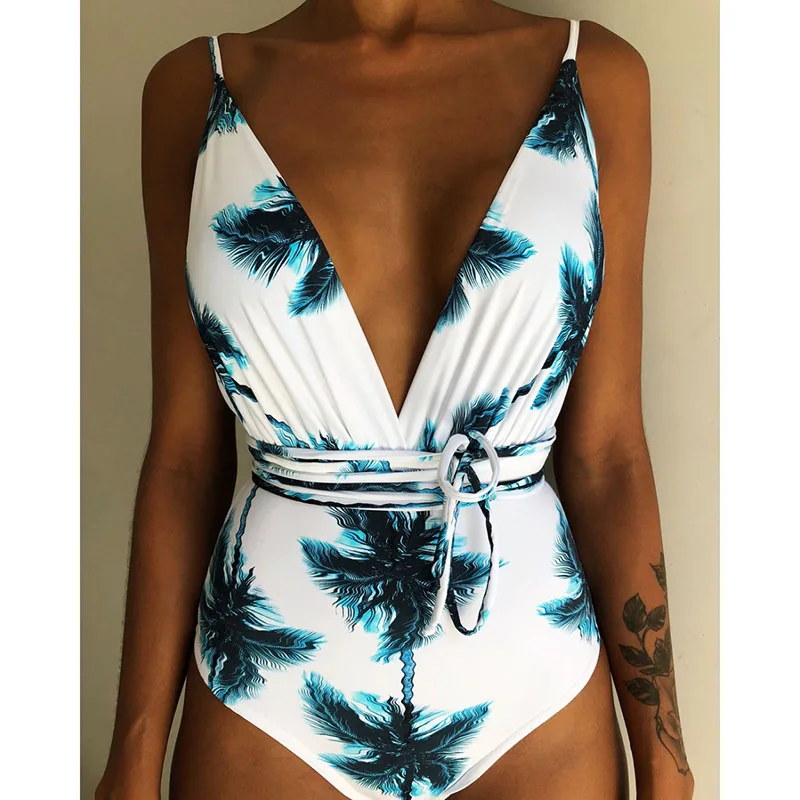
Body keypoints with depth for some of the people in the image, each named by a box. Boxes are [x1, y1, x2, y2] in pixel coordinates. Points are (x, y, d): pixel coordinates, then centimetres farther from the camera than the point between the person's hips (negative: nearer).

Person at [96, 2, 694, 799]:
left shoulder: (597, 78, -6)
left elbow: (604, 454, -4)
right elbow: (185, 453, -3)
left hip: (535, 703, 1)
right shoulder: (196, 89, -6)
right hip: (273, 707, 0)